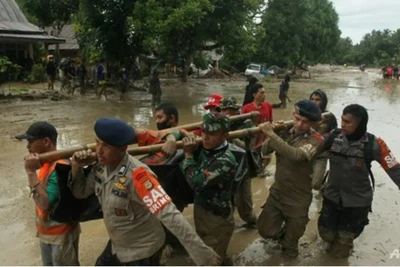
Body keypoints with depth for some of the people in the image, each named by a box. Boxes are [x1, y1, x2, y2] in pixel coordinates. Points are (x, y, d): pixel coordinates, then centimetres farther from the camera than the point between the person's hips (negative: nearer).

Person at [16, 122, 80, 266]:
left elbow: (45, 205, -33)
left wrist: (31, 172, -33)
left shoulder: (61, 167, -28)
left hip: (62, 234, -9)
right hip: (46, 231, 9)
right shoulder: (46, 162, 0)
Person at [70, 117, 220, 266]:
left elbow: (169, 215, -38)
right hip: (118, 246, 7)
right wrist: (77, 168, -12)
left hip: (143, 250, -7)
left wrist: (201, 252, -41)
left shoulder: (136, 174, -33)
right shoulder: (101, 167, -9)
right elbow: (80, 193, 7)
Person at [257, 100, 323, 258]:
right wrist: (275, 131, -25)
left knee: (291, 237, 16)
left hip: (298, 197, -3)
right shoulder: (285, 131, -5)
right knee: (265, 230, 8)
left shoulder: (315, 139, -20)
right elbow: (265, 150, -9)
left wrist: (272, 134, -41)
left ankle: (288, 253, 50)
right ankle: (281, 234, 42)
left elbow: (296, 155, -39)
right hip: (277, 191, 4)